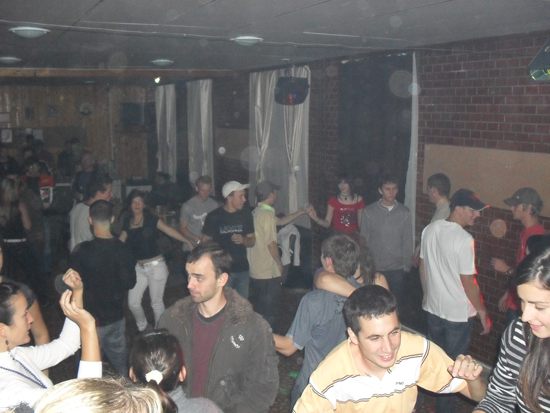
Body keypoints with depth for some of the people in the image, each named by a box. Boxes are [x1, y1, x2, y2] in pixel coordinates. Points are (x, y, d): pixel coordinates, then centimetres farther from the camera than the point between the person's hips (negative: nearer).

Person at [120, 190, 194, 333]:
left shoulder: (151, 219, -7)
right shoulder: (127, 222, 5)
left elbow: (169, 230, -15)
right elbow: (120, 241, 12)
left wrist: (187, 241, -25)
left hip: (156, 265, -4)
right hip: (139, 267, 5)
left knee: (157, 302, 4)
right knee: (133, 302, 5)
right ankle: (143, 327, 31)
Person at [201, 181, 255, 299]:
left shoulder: (246, 214, 3)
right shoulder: (214, 216, -7)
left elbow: (252, 241, 9)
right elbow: (205, 241, 0)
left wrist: (243, 240, -13)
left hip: (242, 269, 4)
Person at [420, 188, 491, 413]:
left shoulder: (429, 230, -2)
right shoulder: (464, 240, -23)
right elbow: (468, 282, -20)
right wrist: (482, 312, -8)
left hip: (433, 308, 7)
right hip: (458, 313, -7)